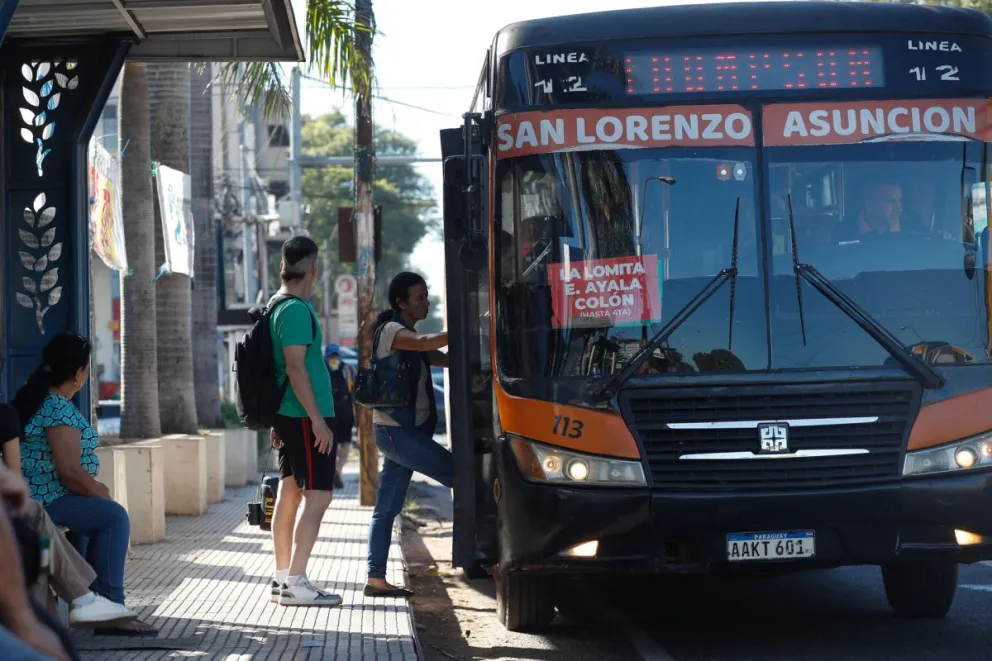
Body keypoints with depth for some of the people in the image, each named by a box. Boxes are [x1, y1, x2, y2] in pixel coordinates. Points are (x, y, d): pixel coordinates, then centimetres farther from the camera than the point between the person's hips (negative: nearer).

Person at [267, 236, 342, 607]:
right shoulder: (297, 310, -16)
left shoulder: (277, 307, 15)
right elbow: (296, 368, -21)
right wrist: (318, 420, -21)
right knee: (318, 496, -10)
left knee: (289, 493, 12)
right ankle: (295, 584, -13)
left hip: (288, 416, 10)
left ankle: (282, 578, 17)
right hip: (305, 416, -10)